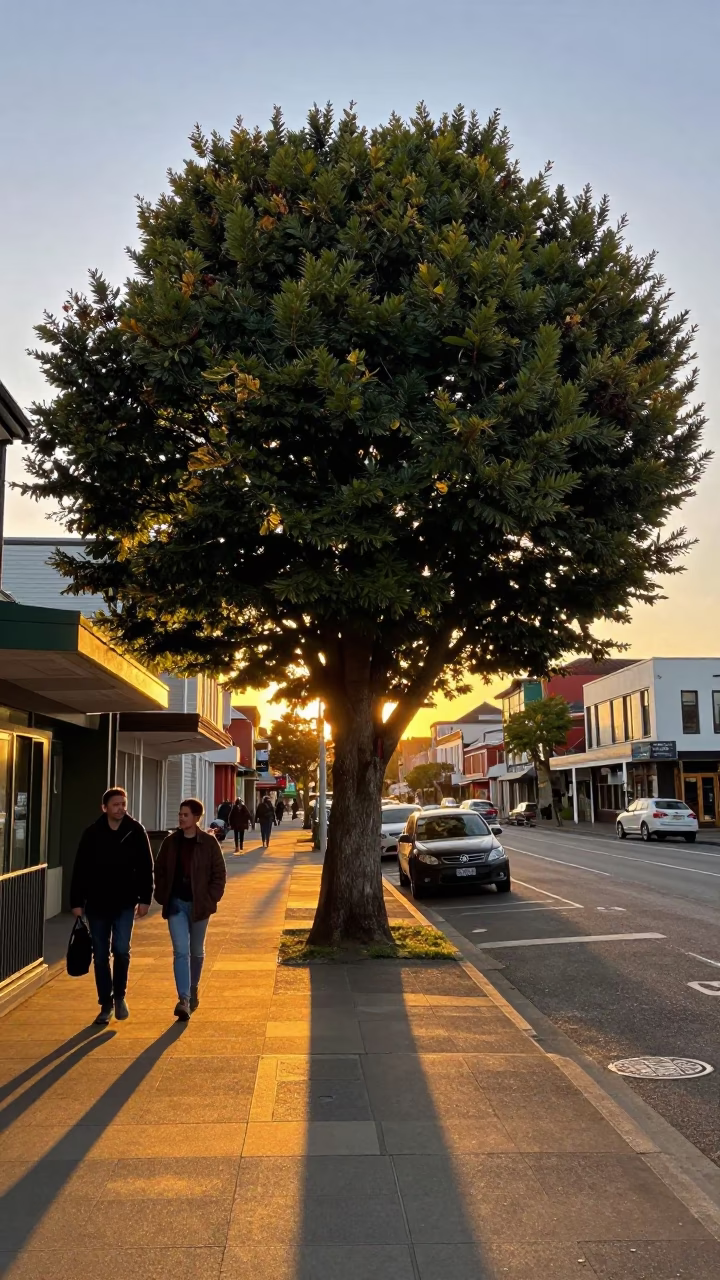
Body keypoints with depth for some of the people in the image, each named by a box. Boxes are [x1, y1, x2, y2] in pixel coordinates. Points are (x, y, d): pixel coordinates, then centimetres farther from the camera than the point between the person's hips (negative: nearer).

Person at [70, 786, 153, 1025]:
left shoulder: (136, 831, -4)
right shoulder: (92, 833, -4)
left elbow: (146, 868, -1)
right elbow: (80, 870, 0)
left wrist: (145, 898, -5)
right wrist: (77, 902, -3)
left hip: (125, 903, -1)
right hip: (97, 903, 1)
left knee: (121, 950, -11)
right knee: (100, 957, 7)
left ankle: (120, 996, 13)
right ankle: (106, 1004, 20)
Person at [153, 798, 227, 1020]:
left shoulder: (208, 842, -5)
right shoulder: (170, 842, 1)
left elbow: (219, 873, -2)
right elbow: (159, 871, 10)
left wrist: (212, 898, -8)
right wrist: (162, 897, 1)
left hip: (199, 904, -1)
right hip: (176, 903, 1)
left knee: (196, 951, 15)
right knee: (181, 950, -10)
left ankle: (193, 990, 36)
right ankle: (184, 999, -13)